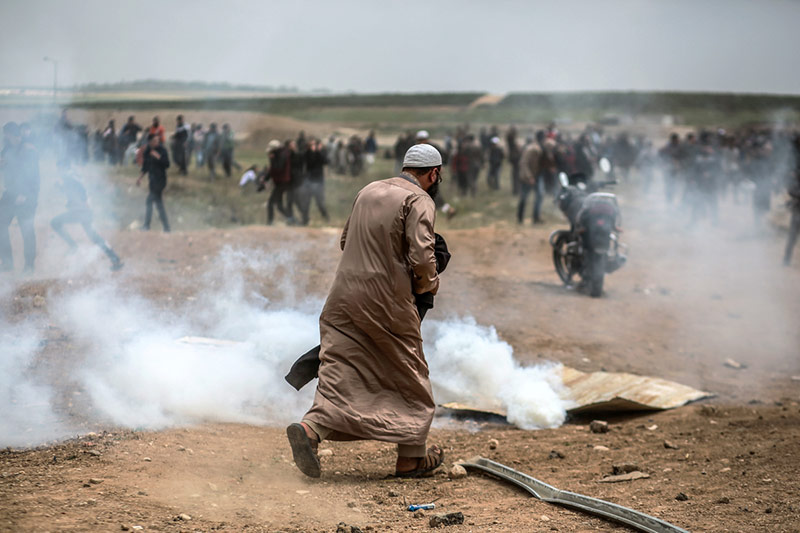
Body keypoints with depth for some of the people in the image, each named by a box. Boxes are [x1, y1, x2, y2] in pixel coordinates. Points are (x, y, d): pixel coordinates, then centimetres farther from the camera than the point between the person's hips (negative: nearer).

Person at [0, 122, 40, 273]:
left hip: (25, 196, -7)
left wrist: (25, 195, -20)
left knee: (26, 229, -3)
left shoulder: (29, 150, -11)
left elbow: (32, 174, -14)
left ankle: (29, 265, 5)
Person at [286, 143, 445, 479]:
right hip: (387, 301, -5)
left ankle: (310, 429, -22)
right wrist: (427, 285, 0)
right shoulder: (419, 201, -9)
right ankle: (411, 457, 19)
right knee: (410, 376, 11)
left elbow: (345, 240, 21)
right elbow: (421, 257, -19)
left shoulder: (368, 191, 12)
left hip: (345, 296, 5)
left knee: (340, 371, 3)